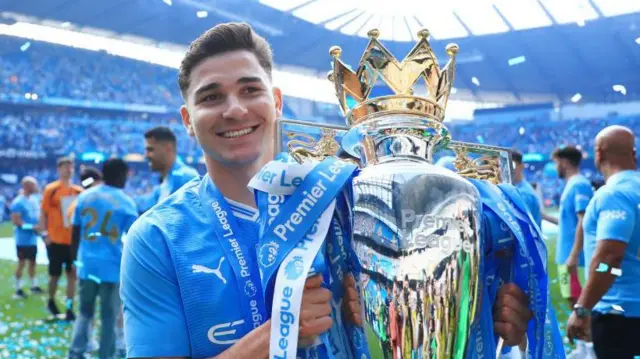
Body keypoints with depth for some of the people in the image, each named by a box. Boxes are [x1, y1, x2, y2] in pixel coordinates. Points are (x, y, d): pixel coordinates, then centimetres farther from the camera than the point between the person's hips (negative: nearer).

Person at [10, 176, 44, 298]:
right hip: (23, 239, -8)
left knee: (32, 262, 15)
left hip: (33, 238, 8)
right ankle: (18, 289, 6)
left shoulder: (34, 200, 9)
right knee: (22, 262, -2)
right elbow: (16, 220, -20)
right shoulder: (18, 202, -16)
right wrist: (31, 226, -21)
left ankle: (34, 286, 25)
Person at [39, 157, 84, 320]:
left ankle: (70, 308, 8)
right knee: (55, 274, 8)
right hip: (56, 240, -3)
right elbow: (43, 213, -5)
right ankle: (51, 301, 32)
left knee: (72, 274, 3)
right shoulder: (50, 189, -6)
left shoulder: (79, 191, 4)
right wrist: (45, 234, -10)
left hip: (74, 240, 3)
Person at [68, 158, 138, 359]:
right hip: (112, 267, -4)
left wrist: (75, 259, 18)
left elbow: (75, 233, 9)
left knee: (85, 312, 16)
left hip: (86, 265, 4)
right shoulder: (125, 202, -5)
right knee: (109, 317, 7)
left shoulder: (84, 197, 6)